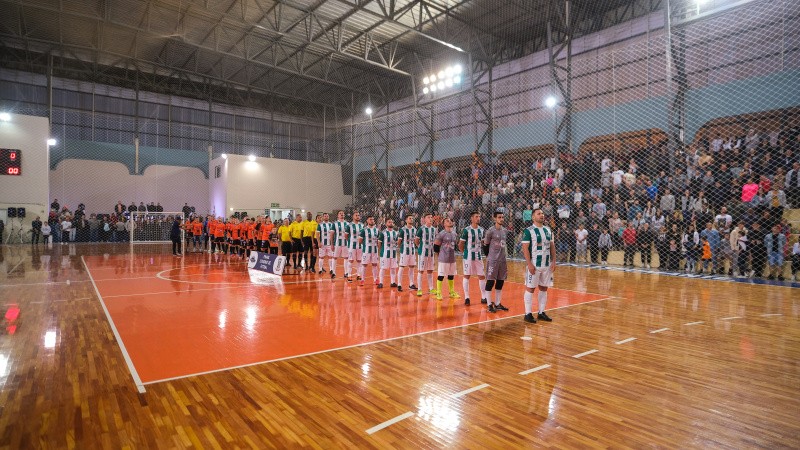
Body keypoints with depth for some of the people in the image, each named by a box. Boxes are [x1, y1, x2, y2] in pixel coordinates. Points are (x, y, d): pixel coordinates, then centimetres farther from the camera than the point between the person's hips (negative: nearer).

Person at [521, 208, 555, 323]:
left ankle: (541, 312, 20)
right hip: (534, 265, -6)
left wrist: (553, 261, 4)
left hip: (547, 265, 6)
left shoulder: (548, 230, 11)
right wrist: (529, 264, -19)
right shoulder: (528, 231, -9)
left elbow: (552, 246, 14)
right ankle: (528, 314, 6)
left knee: (544, 288, 11)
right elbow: (525, 248, -13)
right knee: (530, 288, 0)